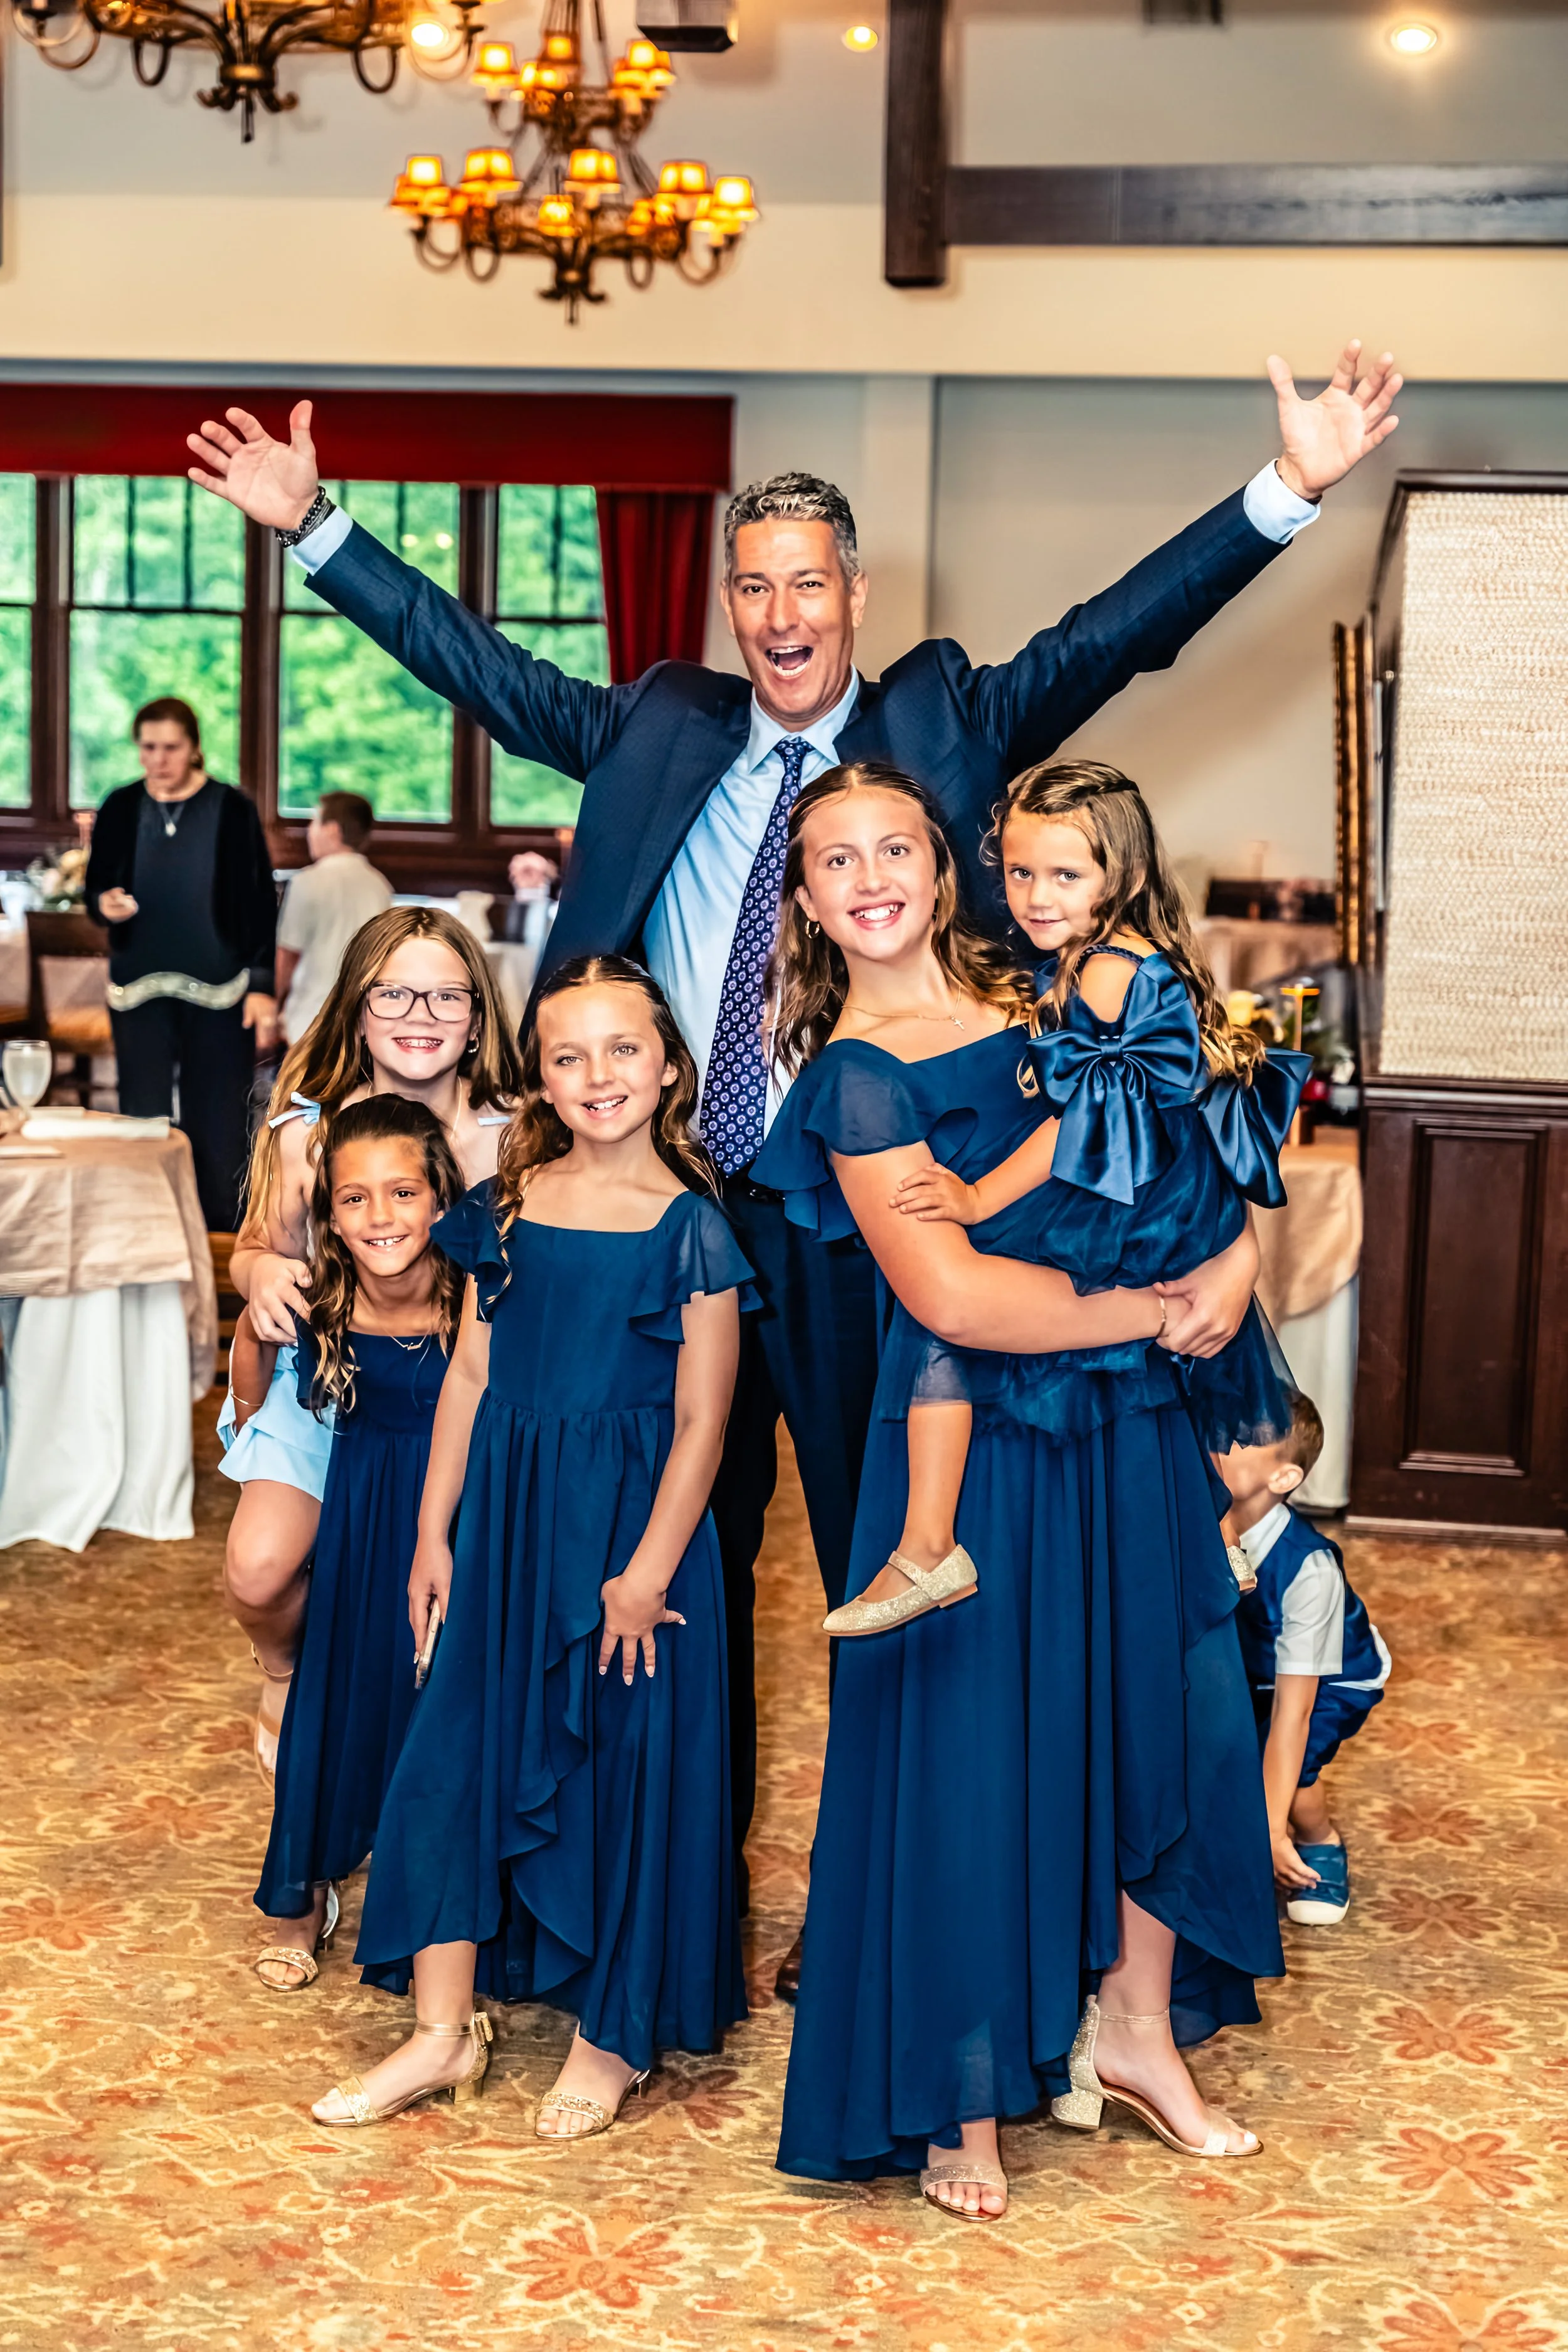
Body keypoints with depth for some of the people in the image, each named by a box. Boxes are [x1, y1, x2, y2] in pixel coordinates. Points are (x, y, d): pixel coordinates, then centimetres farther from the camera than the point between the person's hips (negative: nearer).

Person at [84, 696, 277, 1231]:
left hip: (218, 992, -2)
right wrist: (104, 903, -12)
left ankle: (220, 1241, 12)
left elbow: (261, 904, -1)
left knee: (218, 1124, 1)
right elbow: (94, 889, 12)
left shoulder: (233, 810, -3)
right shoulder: (120, 809, 4)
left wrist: (262, 986, -6)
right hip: (139, 989, 2)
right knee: (143, 1120, 5)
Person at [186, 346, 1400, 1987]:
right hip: (679, 1212, 3)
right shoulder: (658, 732, 10)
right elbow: (480, 665, 13)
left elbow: (1116, 633, -5)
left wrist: (1287, 491, -16)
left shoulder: (941, 725, 3)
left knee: (883, 1559, 7)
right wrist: (314, 526, 9)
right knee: (688, 1556, 15)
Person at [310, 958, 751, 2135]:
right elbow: (471, 1377, 8)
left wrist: (646, 1575, -13)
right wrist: (433, 1531, 6)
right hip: (506, 1517, 4)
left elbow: (700, 1426, -9)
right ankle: (445, 2030, 16)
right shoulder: (508, 1208, 5)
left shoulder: (692, 1228, -8)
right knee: (455, 1750, 5)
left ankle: (612, 2036, 20)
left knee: (625, 1768, 4)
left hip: (634, 1522, -4)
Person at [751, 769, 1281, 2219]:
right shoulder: (853, 1075, -11)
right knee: (968, 1746, 2)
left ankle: (1137, 2029, 30)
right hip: (972, 1447, -6)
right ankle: (963, 2102, 19)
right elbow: (950, 1295, -20)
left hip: (1128, 1423, 6)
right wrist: (1151, 1310, -14)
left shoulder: (1043, 1003, 7)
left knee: (1168, 1709, 11)